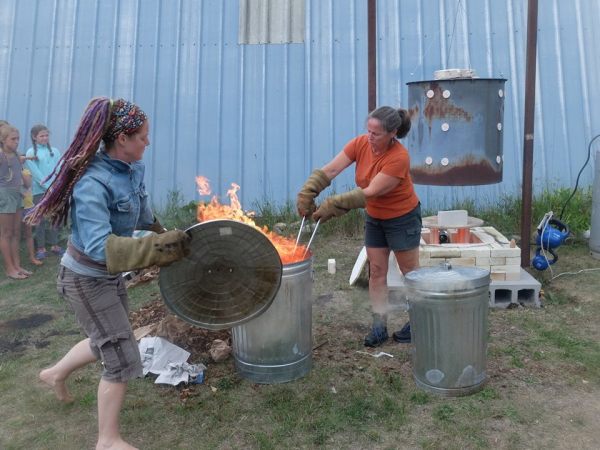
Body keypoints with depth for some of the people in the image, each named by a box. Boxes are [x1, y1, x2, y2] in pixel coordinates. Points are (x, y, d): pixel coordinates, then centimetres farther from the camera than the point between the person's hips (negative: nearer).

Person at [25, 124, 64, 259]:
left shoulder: (54, 151, 9)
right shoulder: (30, 153, 0)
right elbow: (36, 173, -8)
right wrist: (49, 186, -15)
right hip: (40, 191, -3)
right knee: (41, 219, 1)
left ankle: (54, 244, 20)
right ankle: (41, 247, 9)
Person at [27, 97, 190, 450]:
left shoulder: (134, 168, -5)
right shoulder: (93, 183, -30)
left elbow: (141, 213, 14)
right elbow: (99, 246, -40)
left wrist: (162, 234, 25)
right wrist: (159, 247, -47)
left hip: (110, 274, 8)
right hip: (87, 279, -8)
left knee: (109, 340, 26)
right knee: (123, 358, 0)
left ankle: (56, 374, 53)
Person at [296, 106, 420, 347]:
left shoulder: (399, 157, -30)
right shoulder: (360, 143, -13)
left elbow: (370, 192, -32)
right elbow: (331, 169, -18)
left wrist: (334, 205, -34)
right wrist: (308, 192, -32)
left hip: (403, 218, -5)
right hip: (374, 218, 6)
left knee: (410, 271, 10)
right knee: (376, 271, 7)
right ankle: (379, 325, 17)